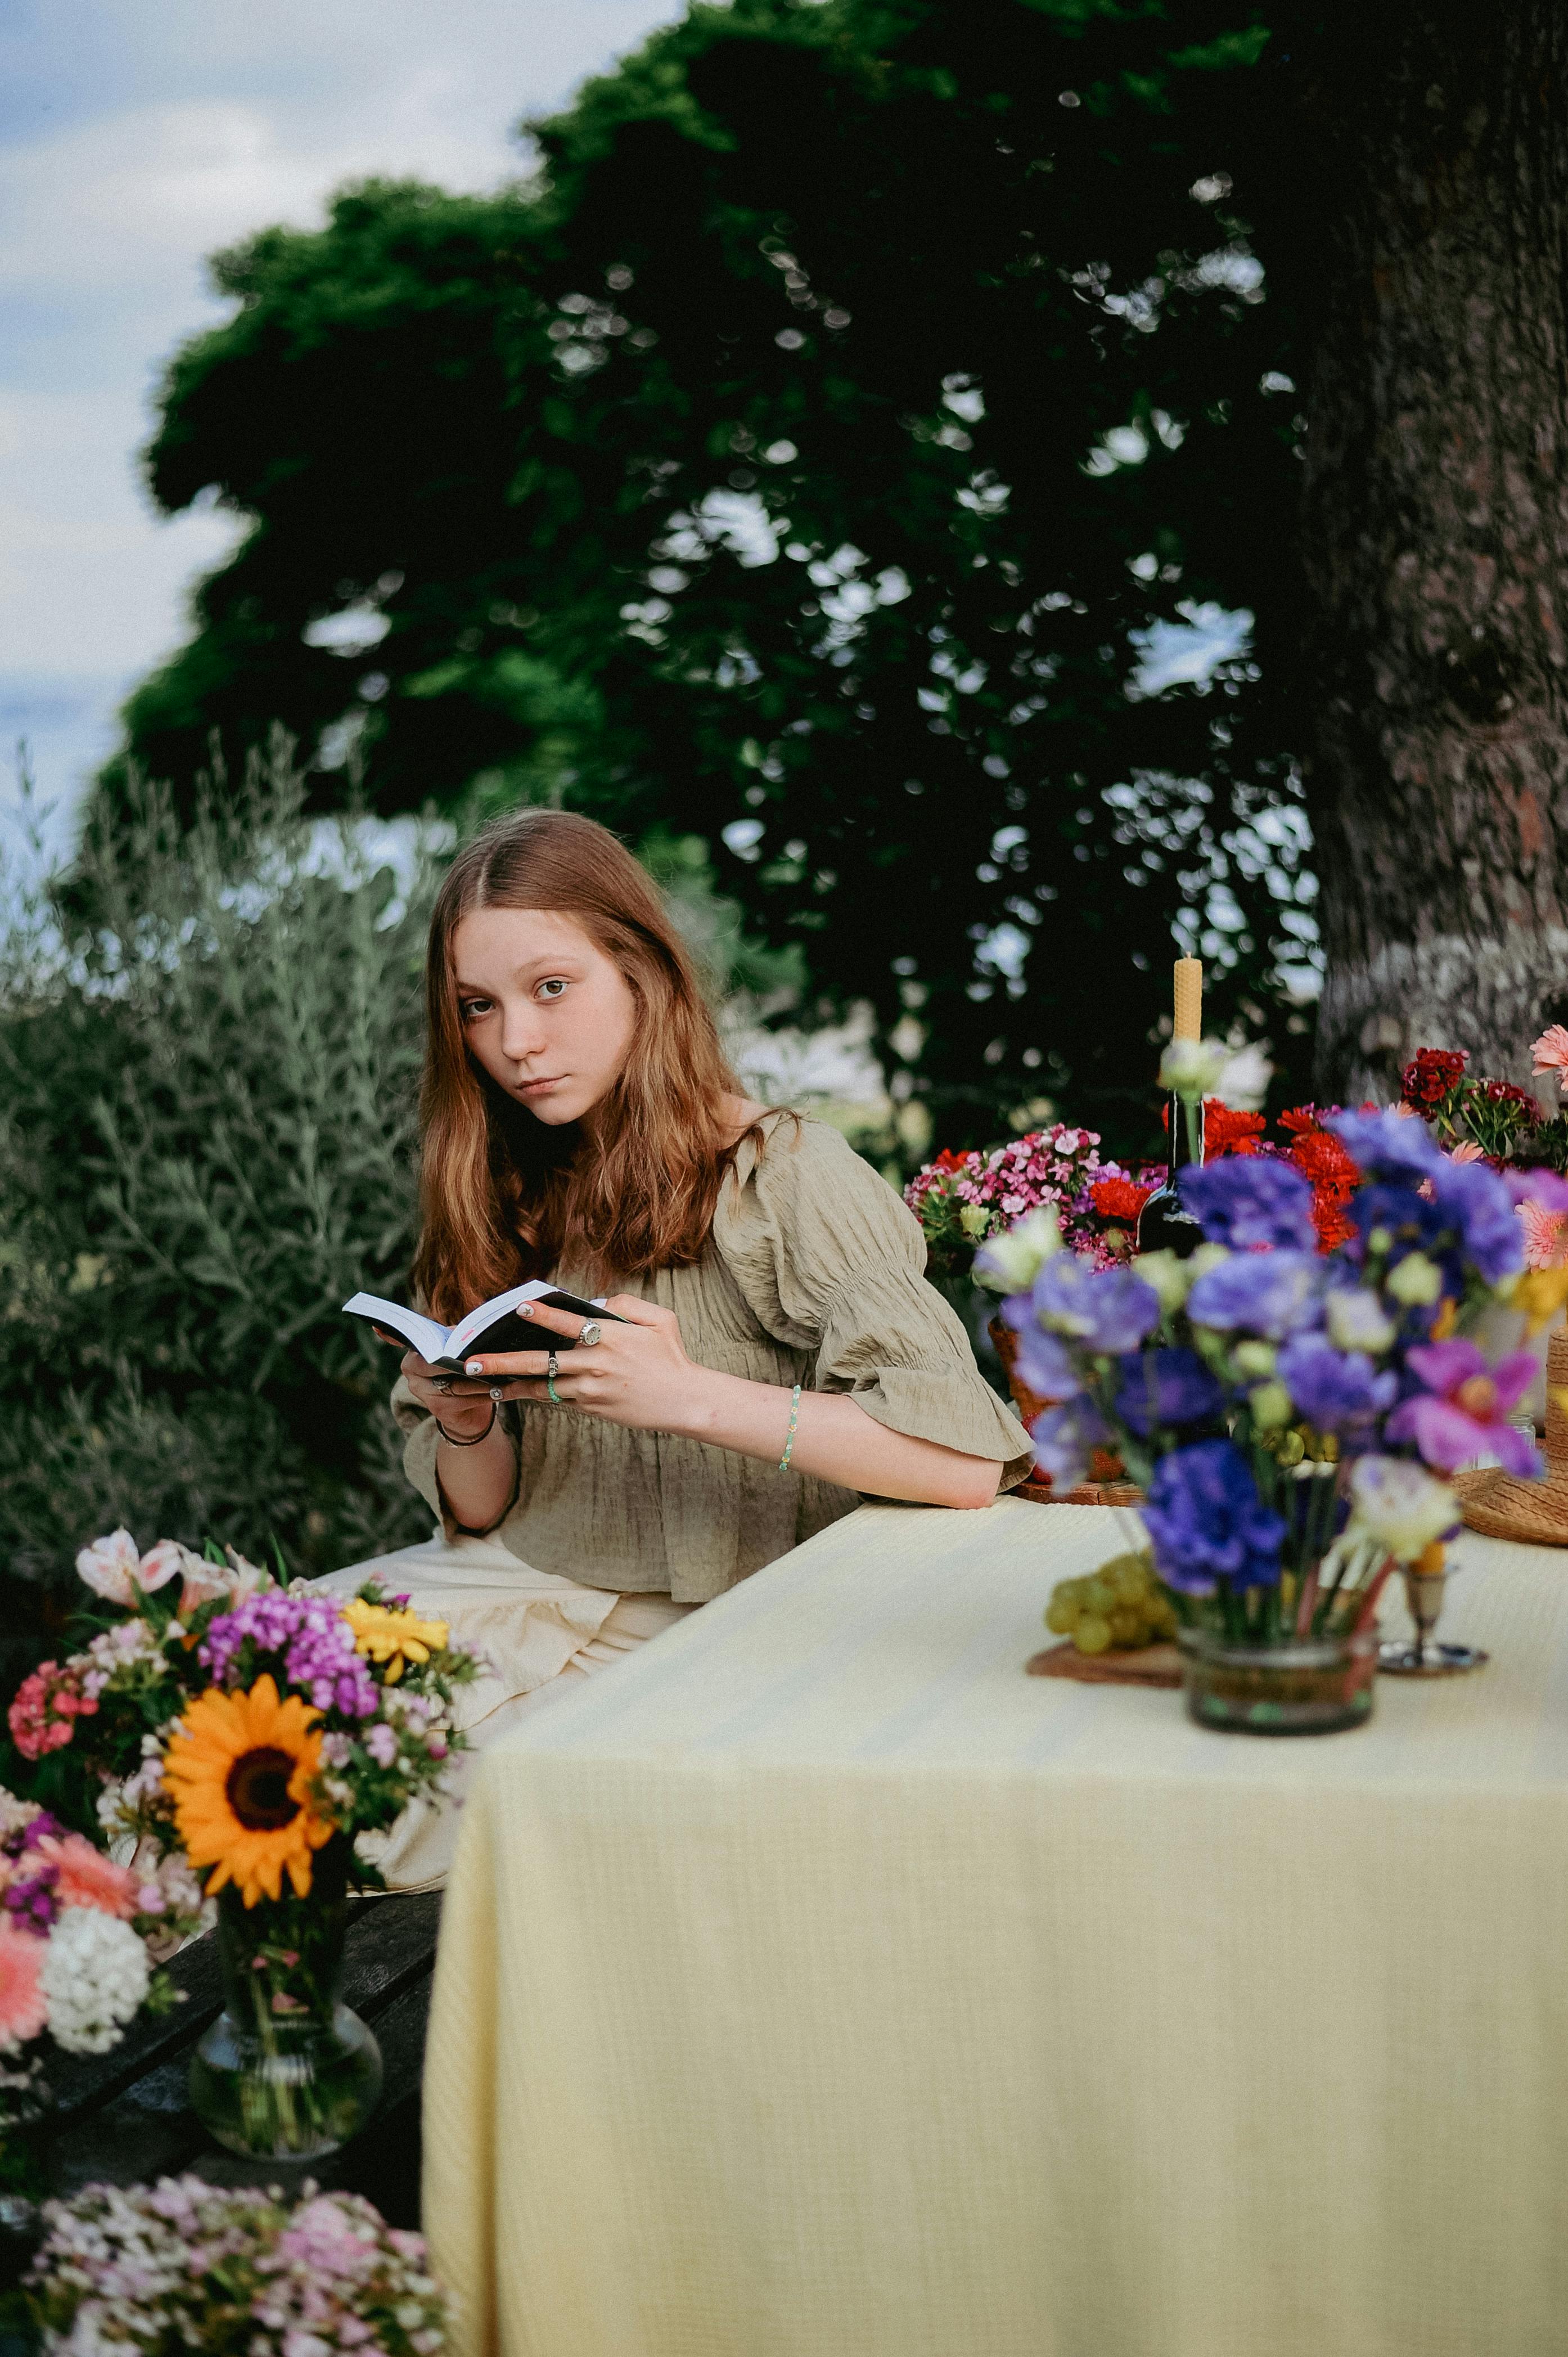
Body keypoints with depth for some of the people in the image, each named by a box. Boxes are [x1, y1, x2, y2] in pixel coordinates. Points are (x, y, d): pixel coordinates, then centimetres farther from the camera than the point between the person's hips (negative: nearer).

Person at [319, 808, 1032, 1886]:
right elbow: (482, 1517, 12)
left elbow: (967, 1464, -21)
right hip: (540, 1605, 6)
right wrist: (466, 1425, -11)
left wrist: (692, 1396, -28)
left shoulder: (787, 1176, -9)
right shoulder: (506, 1201, 9)